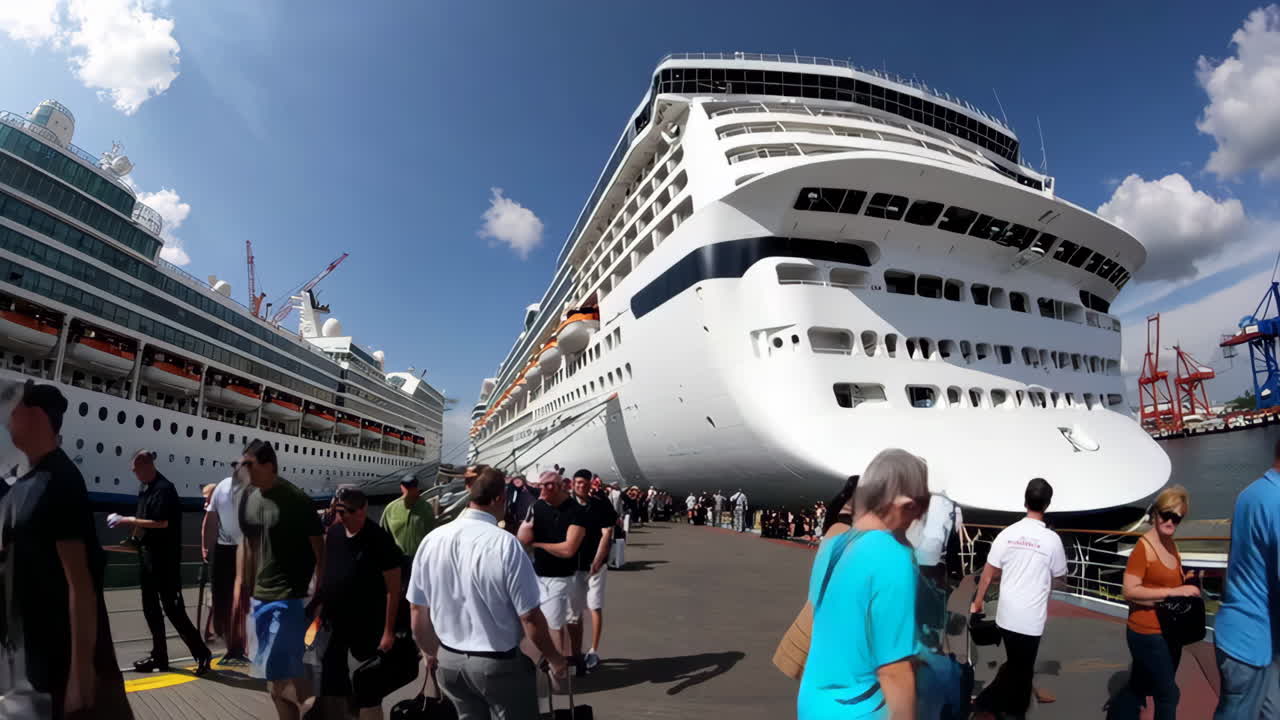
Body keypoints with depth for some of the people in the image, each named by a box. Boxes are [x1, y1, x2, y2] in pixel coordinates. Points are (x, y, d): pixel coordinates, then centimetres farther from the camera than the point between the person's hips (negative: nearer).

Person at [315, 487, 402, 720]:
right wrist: (320, 608, 9)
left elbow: (393, 588, -15)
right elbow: (325, 572, 13)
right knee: (331, 673, 20)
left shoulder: (380, 540, -17)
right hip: (333, 622, 6)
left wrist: (388, 630, -17)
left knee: (367, 683, 6)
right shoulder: (332, 533, 1)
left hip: (367, 626, -6)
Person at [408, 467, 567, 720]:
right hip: (500, 663, -5)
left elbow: (417, 608, 3)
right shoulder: (505, 543, -23)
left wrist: (430, 652, 20)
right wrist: (553, 657, -2)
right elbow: (530, 616, -19)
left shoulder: (431, 541, -7)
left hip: (449, 661, 5)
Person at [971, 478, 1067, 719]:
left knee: (1014, 665, 22)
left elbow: (988, 573, 0)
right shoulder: (1052, 539, -12)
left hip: (1006, 614, 3)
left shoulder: (1007, 533, -4)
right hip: (1031, 618, -3)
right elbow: (1059, 578, 2)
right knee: (1022, 669, 11)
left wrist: (978, 602, 12)